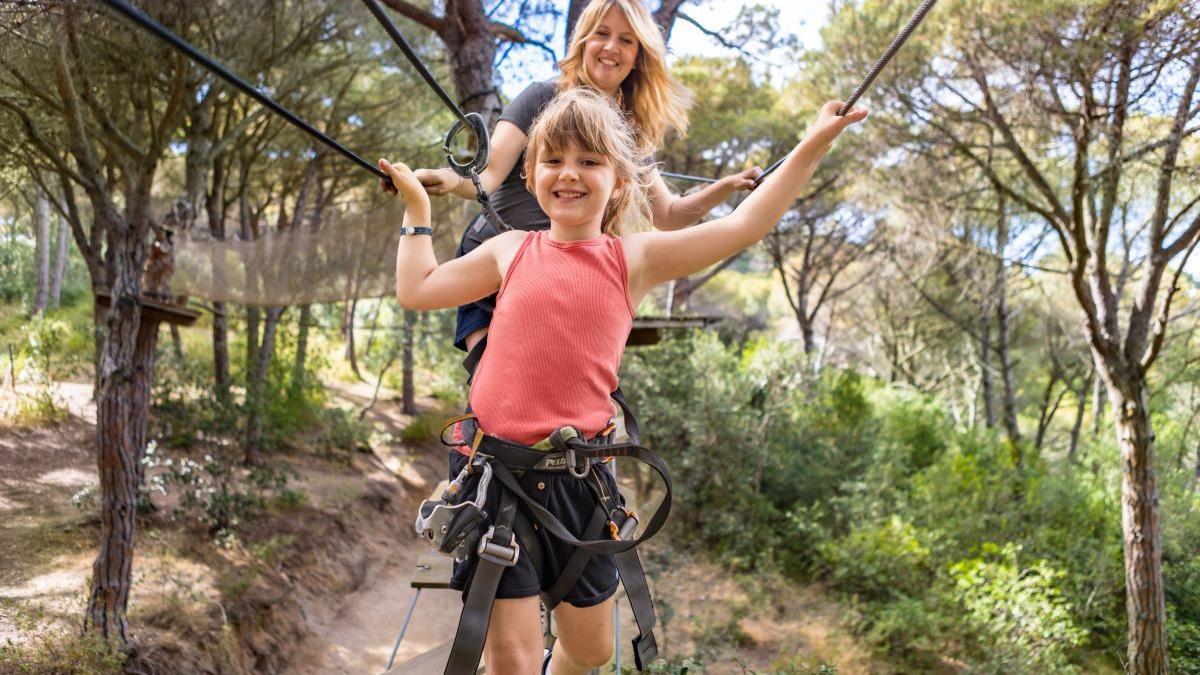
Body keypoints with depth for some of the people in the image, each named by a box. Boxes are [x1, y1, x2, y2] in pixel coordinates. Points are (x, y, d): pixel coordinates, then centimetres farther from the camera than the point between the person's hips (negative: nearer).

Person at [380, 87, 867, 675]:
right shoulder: (510, 251, 6)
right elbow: (417, 290, 14)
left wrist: (813, 145, -2)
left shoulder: (635, 259, 3)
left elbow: (743, 227, -1)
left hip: (577, 473, 1)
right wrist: (417, 207, 19)